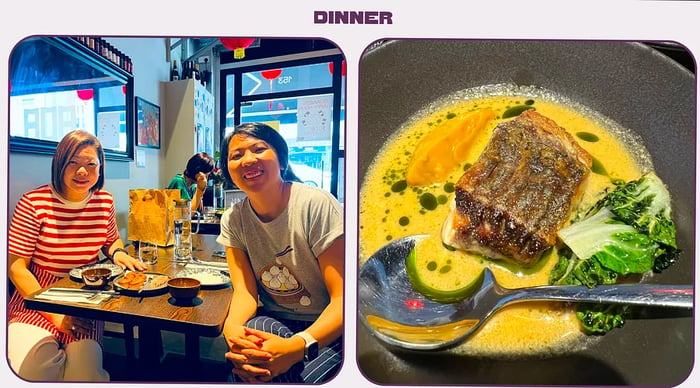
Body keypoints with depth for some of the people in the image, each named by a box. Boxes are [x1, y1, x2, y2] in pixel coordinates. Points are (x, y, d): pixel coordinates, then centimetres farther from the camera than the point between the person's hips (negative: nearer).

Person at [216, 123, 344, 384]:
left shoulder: (316, 205, -17)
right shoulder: (233, 220, -1)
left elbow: (343, 298, -20)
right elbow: (245, 291, -7)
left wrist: (298, 346, -38)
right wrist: (232, 326, -32)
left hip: (328, 329, -3)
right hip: (274, 321, 4)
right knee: (244, 346, -29)